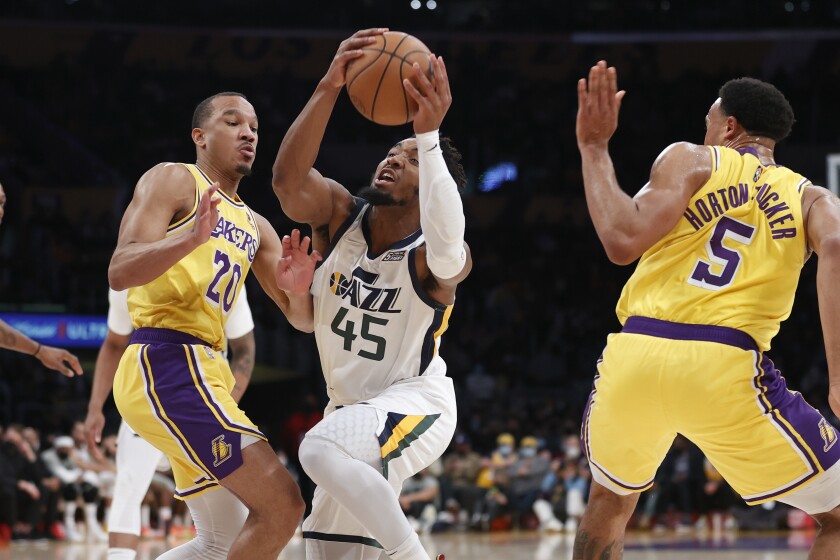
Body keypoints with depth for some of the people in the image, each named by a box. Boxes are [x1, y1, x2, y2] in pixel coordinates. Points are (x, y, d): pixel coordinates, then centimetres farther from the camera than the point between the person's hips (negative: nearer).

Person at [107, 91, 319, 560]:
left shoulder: (255, 227, 23)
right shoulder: (174, 181, -1)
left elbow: (304, 318, 17)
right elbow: (120, 272, -15)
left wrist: (299, 290, -7)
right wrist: (190, 239, -32)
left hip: (200, 369, 9)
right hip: (168, 364, -9)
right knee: (281, 504, -17)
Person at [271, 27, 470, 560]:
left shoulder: (437, 258, -20)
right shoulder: (339, 215, -8)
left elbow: (445, 248, -47)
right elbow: (288, 179, -29)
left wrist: (430, 134, -55)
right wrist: (328, 89, -44)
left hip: (415, 401, -7)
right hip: (352, 404, 7)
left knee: (322, 450, -37)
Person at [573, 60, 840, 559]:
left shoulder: (689, 159, 14)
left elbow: (624, 241, -3)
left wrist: (595, 150, 10)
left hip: (633, 356, 2)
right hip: (724, 368, -2)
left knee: (611, 500, 32)